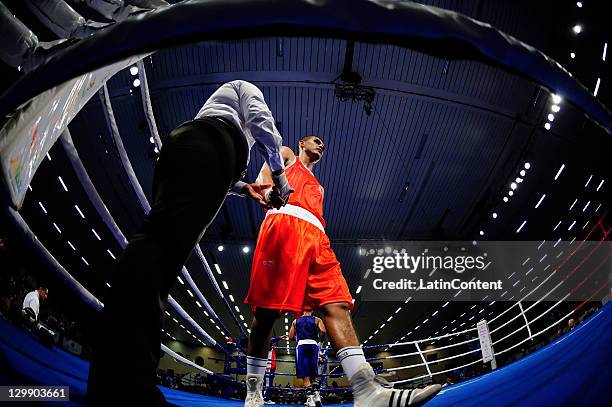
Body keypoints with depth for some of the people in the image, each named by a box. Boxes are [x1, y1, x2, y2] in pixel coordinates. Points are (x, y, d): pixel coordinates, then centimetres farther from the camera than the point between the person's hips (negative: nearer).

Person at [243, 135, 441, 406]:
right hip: (284, 223, -6)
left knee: (337, 303, -16)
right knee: (266, 310, -10)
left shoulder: (318, 187, 43)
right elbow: (263, 177, 6)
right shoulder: (286, 155, 26)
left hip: (315, 235, 6)